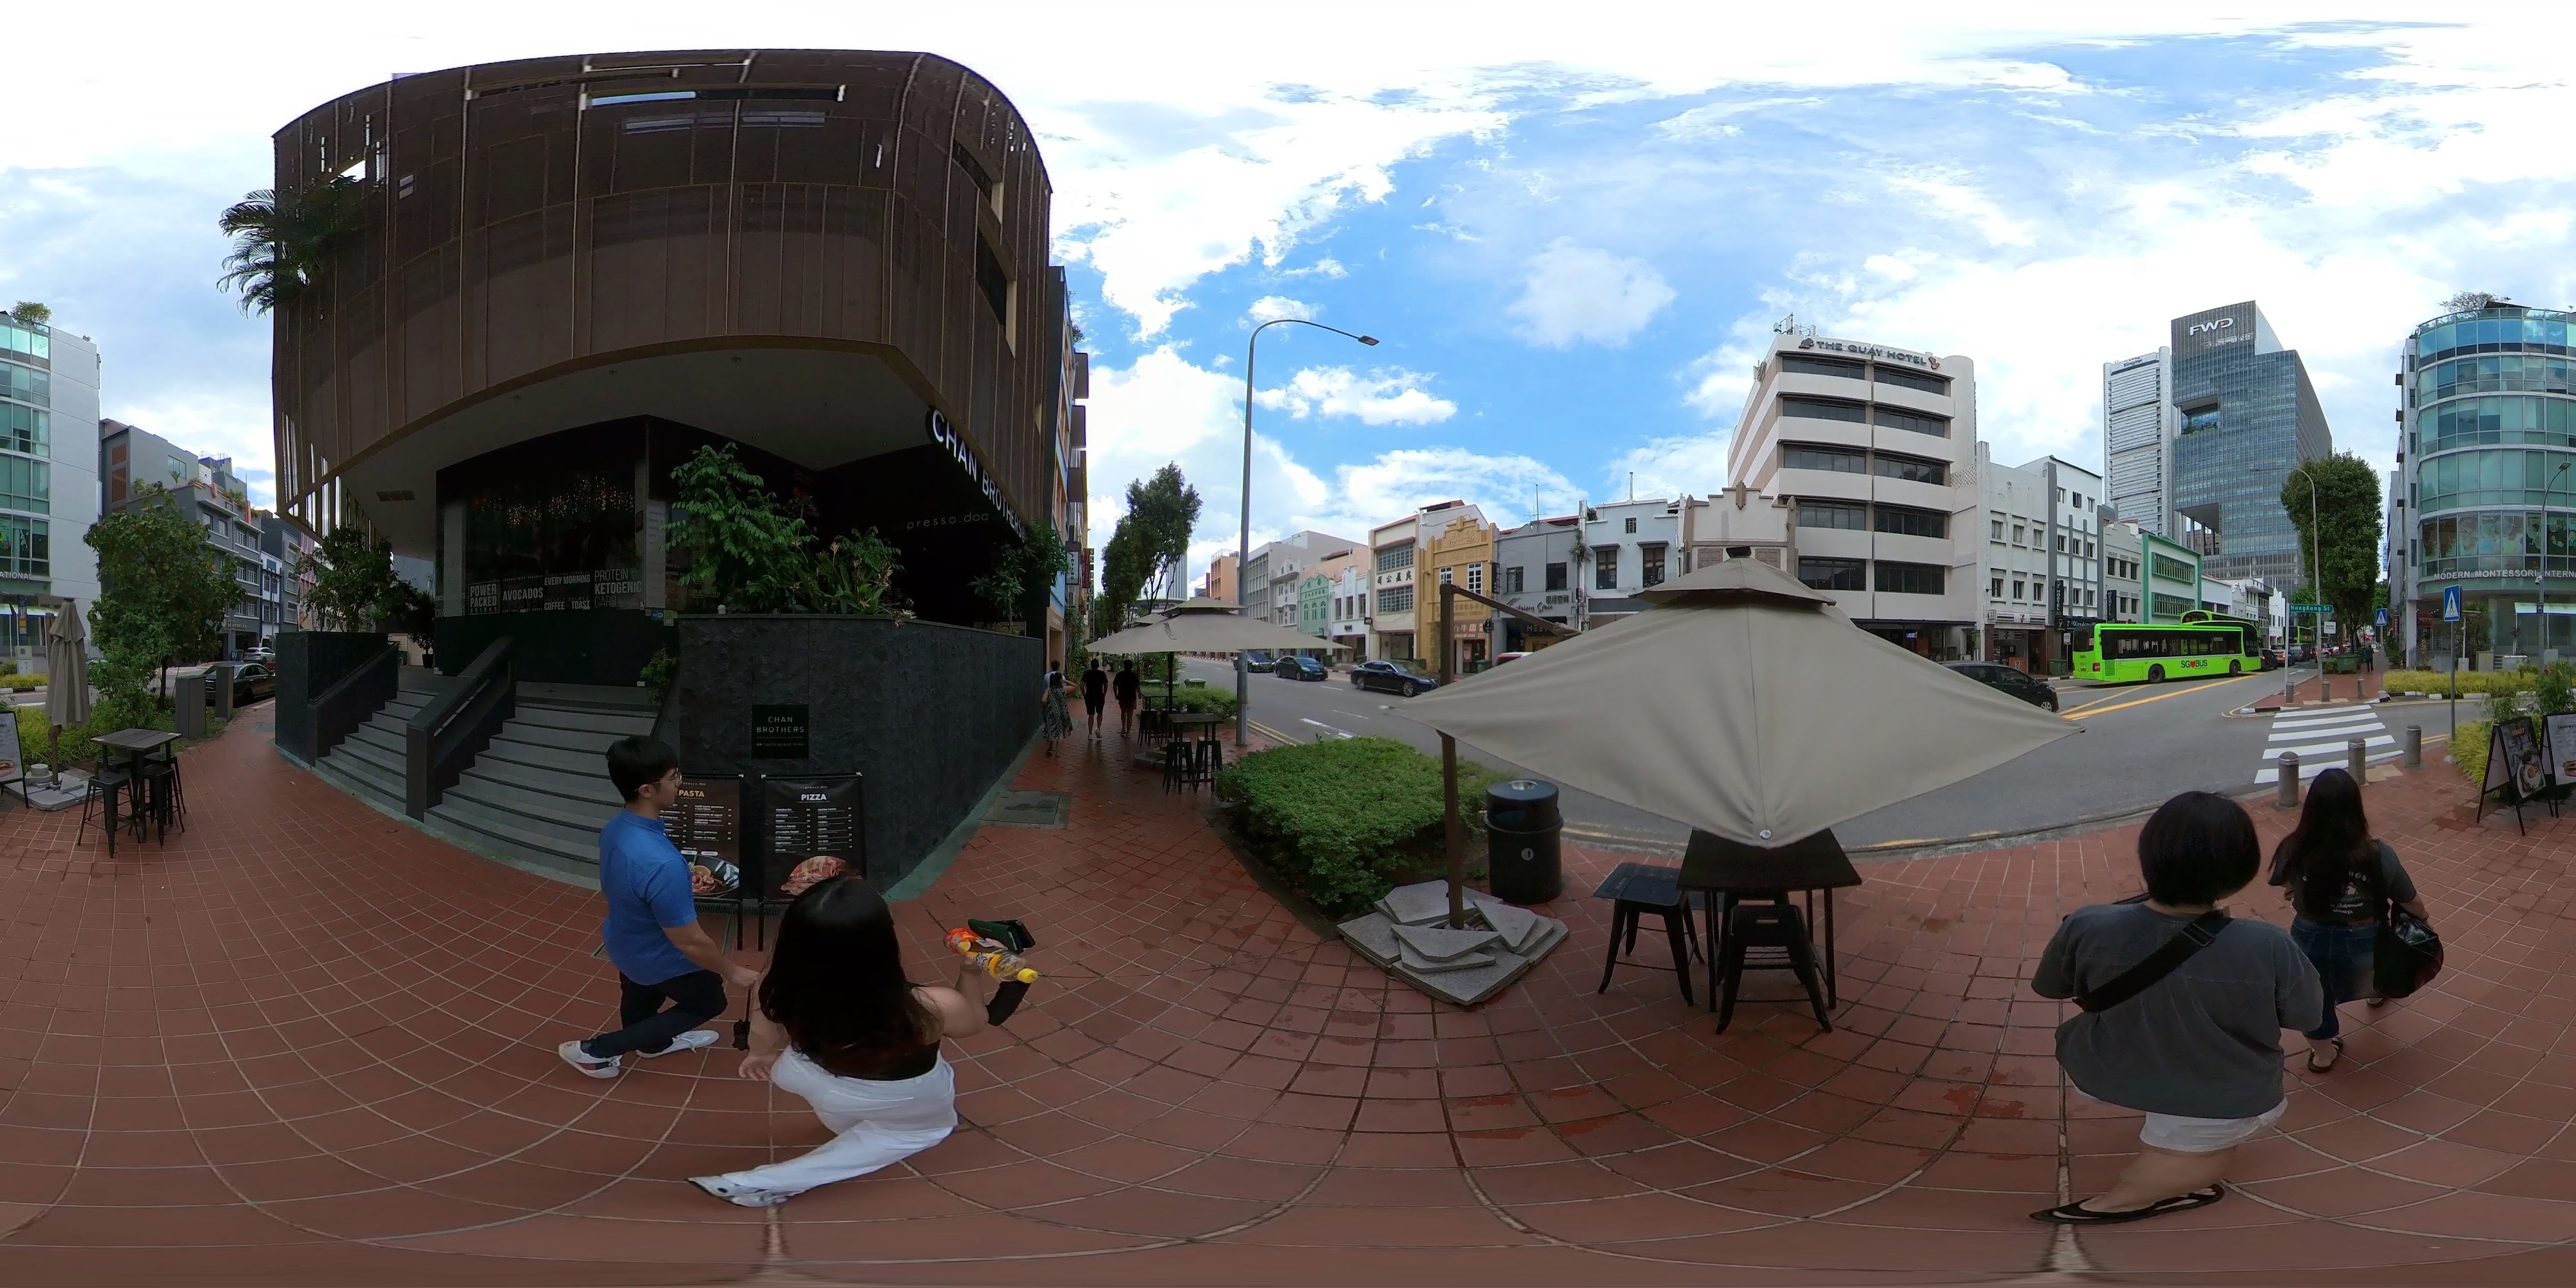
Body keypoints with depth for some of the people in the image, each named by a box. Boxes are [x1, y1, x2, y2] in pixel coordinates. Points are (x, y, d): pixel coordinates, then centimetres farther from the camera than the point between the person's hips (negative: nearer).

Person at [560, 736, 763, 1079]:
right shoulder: (662, 864, -44)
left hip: (624, 942, 7)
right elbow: (689, 942, -32)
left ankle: (654, 1042, 65)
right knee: (708, 1002, 21)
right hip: (658, 959, -7)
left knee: (639, 1000, 34)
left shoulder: (615, 827, -17)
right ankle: (597, 1050, 22)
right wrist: (733, 971, -16)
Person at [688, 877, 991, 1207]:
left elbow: (765, 1038, -6)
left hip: (830, 1097, 2)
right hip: (918, 1111, -2)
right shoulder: (931, 1009, -39)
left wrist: (760, 1055, 13)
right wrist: (971, 973, -4)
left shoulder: (776, 993, -31)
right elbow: (975, 1021, -15)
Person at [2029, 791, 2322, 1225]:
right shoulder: (2268, 948, -34)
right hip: (2219, 1098, -2)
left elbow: (2049, 988, -8)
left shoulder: (2087, 928, -30)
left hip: (2107, 1074, 3)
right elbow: (2305, 1017, -12)